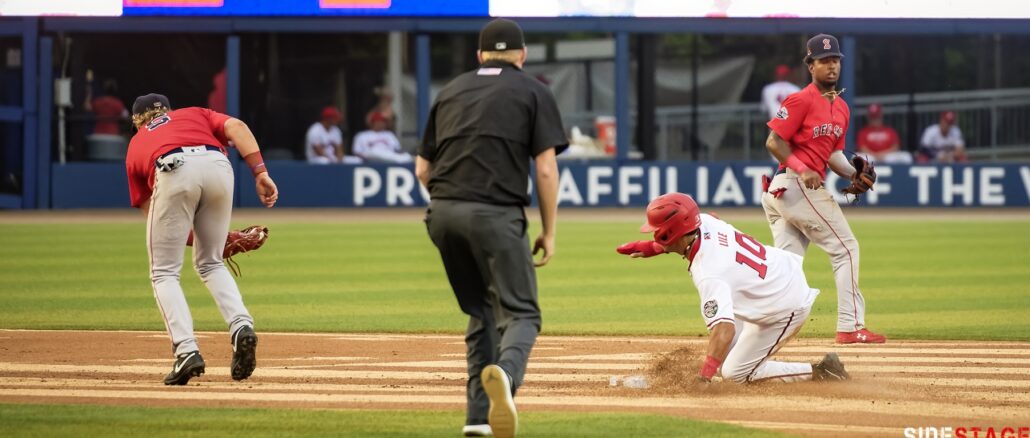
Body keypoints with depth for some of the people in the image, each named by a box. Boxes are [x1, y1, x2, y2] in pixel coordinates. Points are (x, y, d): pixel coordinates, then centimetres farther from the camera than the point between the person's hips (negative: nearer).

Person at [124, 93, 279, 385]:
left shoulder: (135, 145, 36)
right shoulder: (194, 115, 38)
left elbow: (147, 207, 32)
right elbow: (236, 127, 16)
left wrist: (193, 236, 39)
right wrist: (260, 173, 6)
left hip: (174, 173, -2)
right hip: (218, 166, 2)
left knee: (164, 272, 9)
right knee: (210, 263, 21)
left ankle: (187, 351, -9)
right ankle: (241, 326, -2)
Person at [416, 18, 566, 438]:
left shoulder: (451, 91, 21)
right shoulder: (533, 92, 8)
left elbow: (422, 169, 18)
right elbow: (546, 169, -1)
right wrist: (549, 232, 5)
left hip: (442, 214, 5)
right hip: (496, 214, -4)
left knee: (481, 311, 20)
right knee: (520, 313, -3)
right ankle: (504, 373, -36)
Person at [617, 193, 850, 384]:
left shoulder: (708, 276, -33)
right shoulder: (706, 223, -11)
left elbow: (724, 329, -43)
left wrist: (703, 378, -47)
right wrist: (650, 248, 9)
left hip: (787, 310, -9)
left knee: (735, 374, 2)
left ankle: (820, 372, 1)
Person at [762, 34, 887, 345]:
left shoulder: (841, 108, 18)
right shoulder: (802, 100, -10)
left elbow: (833, 153, 20)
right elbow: (774, 142, -12)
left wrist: (854, 173, 2)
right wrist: (803, 170, -21)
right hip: (797, 186, -9)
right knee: (845, 248, -4)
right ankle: (850, 327, -3)